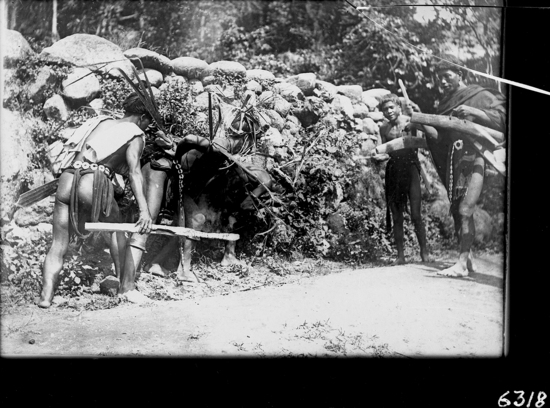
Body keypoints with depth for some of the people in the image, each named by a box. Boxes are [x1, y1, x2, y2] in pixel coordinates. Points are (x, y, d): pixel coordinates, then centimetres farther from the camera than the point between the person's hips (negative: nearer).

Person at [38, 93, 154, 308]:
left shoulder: (104, 123, 27)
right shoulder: (136, 134, 8)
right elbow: (134, 171, -6)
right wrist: (144, 209, -13)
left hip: (67, 179, 5)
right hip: (93, 181, -5)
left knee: (59, 244, 8)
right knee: (116, 228, 16)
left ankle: (45, 297, -1)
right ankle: (126, 286, 14)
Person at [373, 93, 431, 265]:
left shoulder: (410, 121, -2)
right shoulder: (384, 128, 9)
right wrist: (380, 157, -5)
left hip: (410, 169, -3)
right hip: (393, 171, 3)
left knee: (415, 215, -8)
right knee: (396, 217, 5)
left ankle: (424, 251, 8)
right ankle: (400, 255, 12)